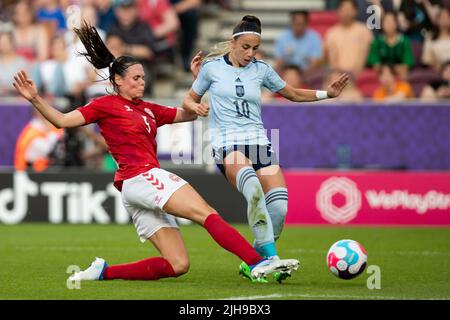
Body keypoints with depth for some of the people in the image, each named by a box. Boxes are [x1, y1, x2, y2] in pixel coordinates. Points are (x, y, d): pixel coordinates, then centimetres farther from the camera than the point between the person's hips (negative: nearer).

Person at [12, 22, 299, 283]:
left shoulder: (149, 110, 24)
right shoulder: (106, 105, 3)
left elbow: (189, 114, 30)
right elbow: (62, 121, -2)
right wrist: (35, 99, -15)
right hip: (140, 178, -9)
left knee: (178, 265, 1)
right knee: (208, 214, -20)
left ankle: (104, 272, 4)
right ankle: (259, 263, -31)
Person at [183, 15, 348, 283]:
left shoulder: (261, 70, 13)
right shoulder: (212, 67, 6)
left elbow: (293, 94, 26)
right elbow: (189, 100, 17)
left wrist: (327, 93, 14)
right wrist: (196, 107, -6)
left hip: (258, 141, 4)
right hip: (227, 143, -4)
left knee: (279, 207, -16)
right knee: (253, 189, -36)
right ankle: (271, 258, -42)